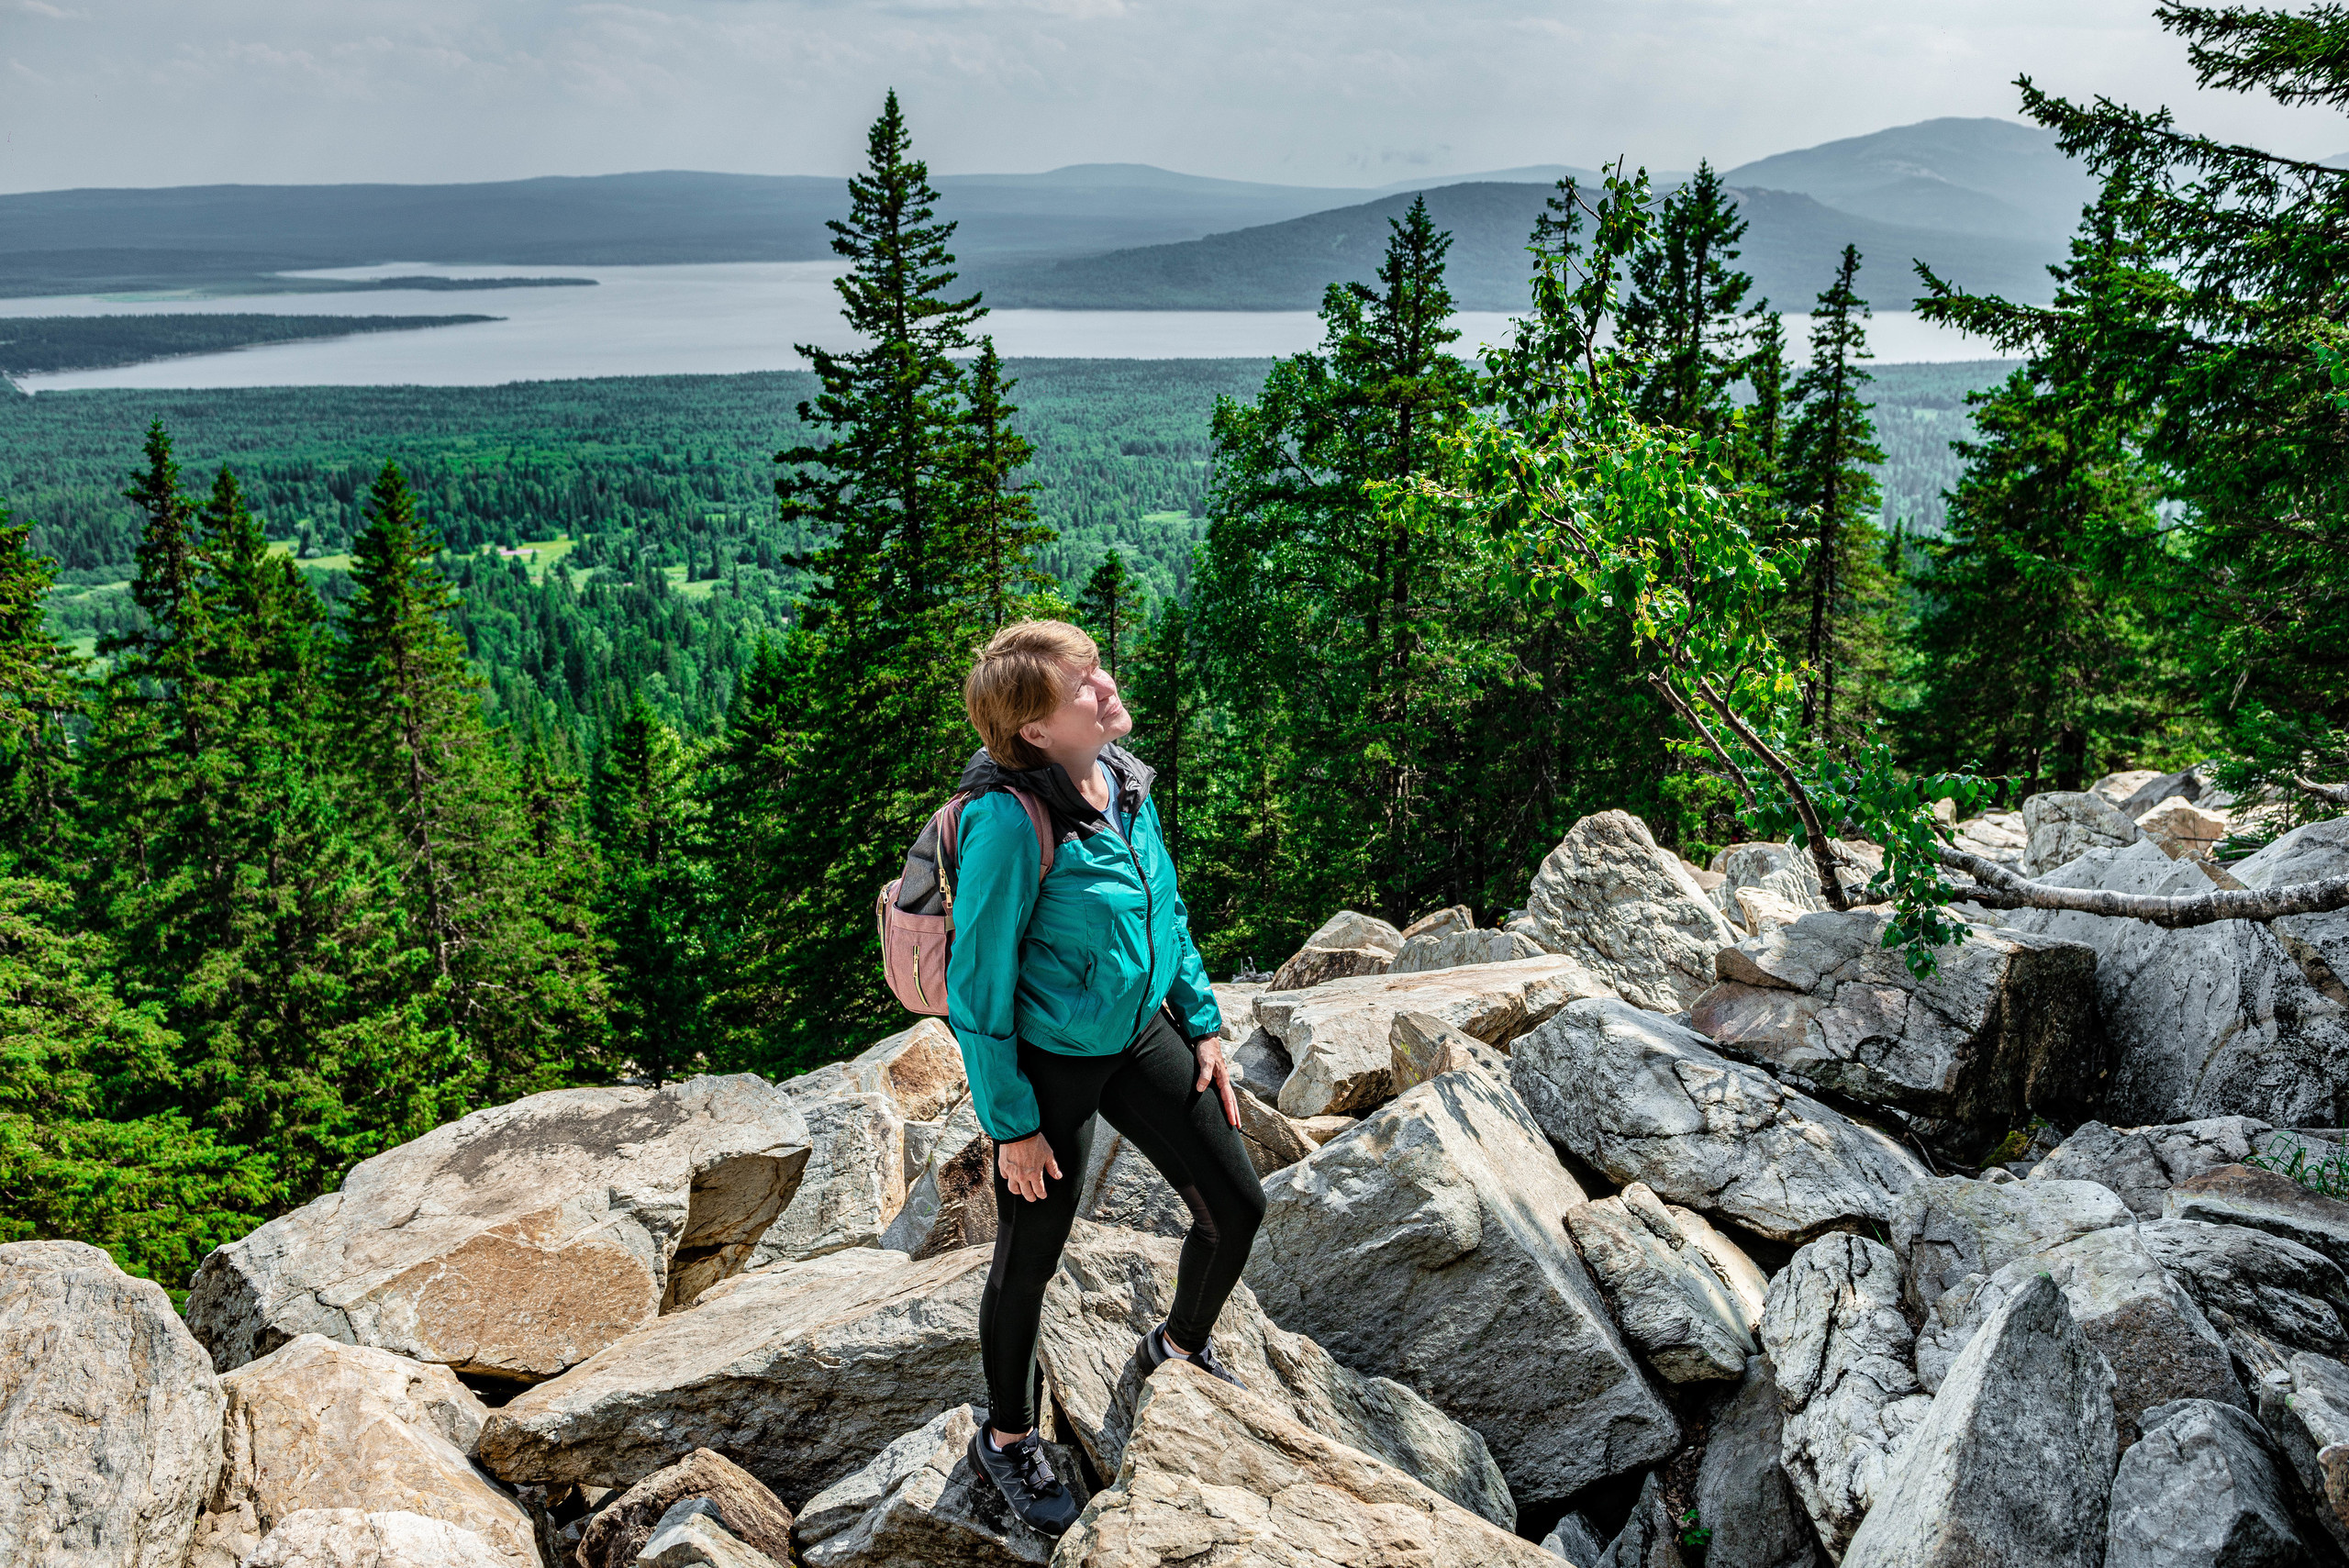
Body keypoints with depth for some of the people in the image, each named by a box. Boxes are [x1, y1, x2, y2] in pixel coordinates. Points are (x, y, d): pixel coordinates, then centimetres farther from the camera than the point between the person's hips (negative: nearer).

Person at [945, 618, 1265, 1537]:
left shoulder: (1122, 778, -5)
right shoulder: (1010, 817, -28)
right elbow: (979, 981, -21)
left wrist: (1203, 1023, 9)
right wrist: (1009, 1121, -16)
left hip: (1140, 1032, 7)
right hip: (1049, 1062, -7)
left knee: (1237, 1207, 13)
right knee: (1030, 1261, 13)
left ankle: (1181, 1349, 44)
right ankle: (1007, 1441, 39)